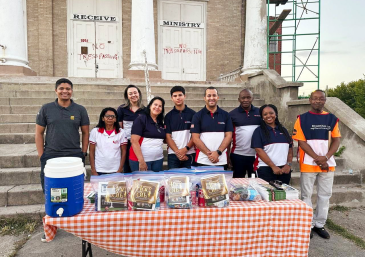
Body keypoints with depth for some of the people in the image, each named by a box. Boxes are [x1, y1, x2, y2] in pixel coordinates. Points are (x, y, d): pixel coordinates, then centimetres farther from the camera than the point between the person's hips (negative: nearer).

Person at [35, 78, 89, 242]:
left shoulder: (80, 110, 3)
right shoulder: (46, 109, 2)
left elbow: (85, 133, 6)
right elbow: (39, 133, 4)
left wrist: (83, 153, 1)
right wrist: (41, 156, -1)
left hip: (74, 157, 0)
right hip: (50, 157, 0)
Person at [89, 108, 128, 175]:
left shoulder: (121, 132, -1)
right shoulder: (95, 131, 0)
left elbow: (123, 152, 1)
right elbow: (91, 152, 3)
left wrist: (120, 170, -3)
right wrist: (93, 171, -1)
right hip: (99, 171, 0)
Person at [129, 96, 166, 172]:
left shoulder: (160, 123, 12)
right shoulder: (141, 119, -6)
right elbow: (134, 141, -14)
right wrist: (141, 161, -19)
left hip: (158, 160, 6)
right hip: (141, 160, -6)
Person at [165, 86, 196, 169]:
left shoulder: (192, 114, 4)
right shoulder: (168, 116, 7)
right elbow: (168, 136, 2)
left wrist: (185, 149, -10)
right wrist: (178, 152, -9)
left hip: (190, 154, -1)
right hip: (173, 154, 1)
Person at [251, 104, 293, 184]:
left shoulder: (283, 130, 14)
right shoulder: (259, 131, 0)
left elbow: (290, 149, 13)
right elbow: (259, 150, -9)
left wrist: (288, 164, -2)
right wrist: (273, 166, -13)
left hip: (284, 170, 4)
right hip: (266, 170, -4)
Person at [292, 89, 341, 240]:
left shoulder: (332, 119, 6)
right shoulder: (302, 119, -3)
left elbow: (336, 141, 3)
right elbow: (301, 142, -8)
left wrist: (326, 157, -12)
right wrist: (317, 158, -15)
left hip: (328, 164, 3)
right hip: (308, 164, -3)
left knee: (325, 195, 11)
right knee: (306, 195, 5)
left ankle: (320, 224, 25)